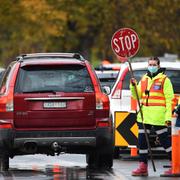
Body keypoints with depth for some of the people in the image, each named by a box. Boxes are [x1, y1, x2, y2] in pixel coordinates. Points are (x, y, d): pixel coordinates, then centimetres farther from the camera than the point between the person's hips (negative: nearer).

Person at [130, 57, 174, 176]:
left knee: (165, 141, -2)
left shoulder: (164, 80, -2)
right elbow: (137, 96, 18)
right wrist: (133, 86, -2)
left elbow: (169, 99, -6)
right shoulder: (144, 79, 15)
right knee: (142, 141, 6)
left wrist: (168, 116, -14)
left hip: (158, 117, -6)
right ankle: (143, 167, 13)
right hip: (144, 116, 6)